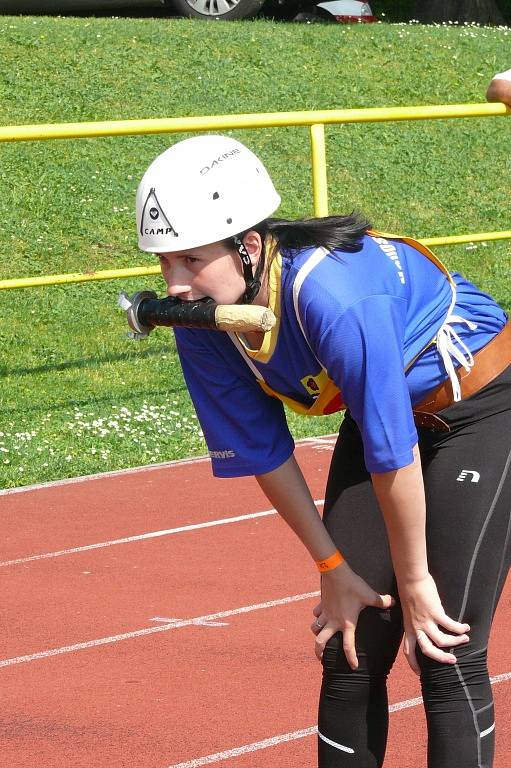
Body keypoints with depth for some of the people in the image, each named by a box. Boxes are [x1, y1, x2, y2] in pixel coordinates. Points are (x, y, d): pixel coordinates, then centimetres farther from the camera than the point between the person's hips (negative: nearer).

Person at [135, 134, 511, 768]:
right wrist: (334, 568, 0)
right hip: (381, 412, 7)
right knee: (348, 654, 4)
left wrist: (414, 578, -19)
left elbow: (393, 452, -30)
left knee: (446, 657, -12)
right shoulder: (202, 326, -16)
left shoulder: (331, 293, -38)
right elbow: (261, 453, -3)